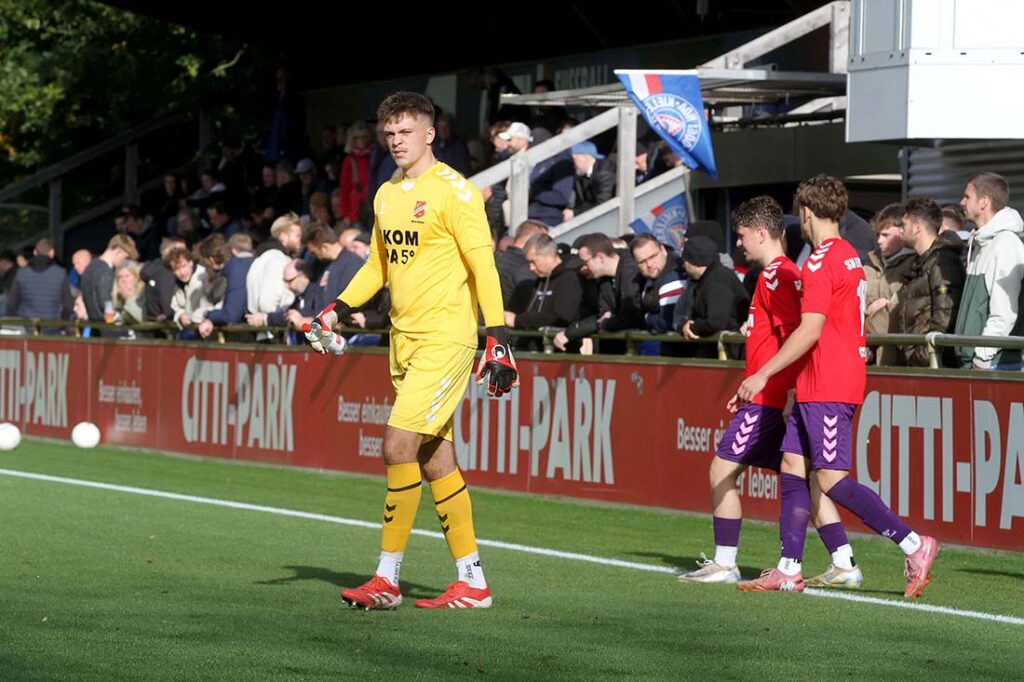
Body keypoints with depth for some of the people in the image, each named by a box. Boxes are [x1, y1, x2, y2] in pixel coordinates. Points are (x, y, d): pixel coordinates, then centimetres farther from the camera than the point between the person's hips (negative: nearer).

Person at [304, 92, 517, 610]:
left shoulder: (453, 192, -9)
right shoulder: (386, 196, 14)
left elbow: (483, 267, -12)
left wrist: (497, 339, -18)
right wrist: (336, 310, 13)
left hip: (446, 338, -8)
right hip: (405, 338, 8)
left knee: (399, 445, -14)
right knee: (434, 460, 7)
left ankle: (387, 579, -7)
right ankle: (472, 582, 14)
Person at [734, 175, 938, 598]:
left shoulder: (821, 262, -13)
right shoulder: (850, 257, 16)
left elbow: (810, 331, -20)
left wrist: (763, 375, -16)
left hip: (826, 388, -10)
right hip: (818, 387, 10)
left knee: (832, 480, -11)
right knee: (792, 467, 8)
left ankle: (913, 544, -12)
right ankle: (789, 570, 6)